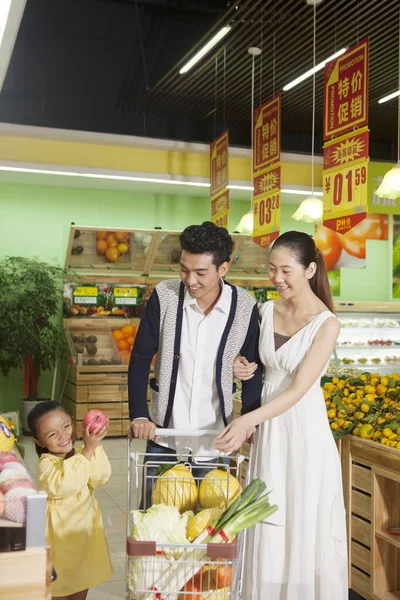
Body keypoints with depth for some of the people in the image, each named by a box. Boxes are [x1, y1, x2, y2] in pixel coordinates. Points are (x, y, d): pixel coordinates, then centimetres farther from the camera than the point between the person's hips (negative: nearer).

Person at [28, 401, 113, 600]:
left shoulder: (82, 454, -5)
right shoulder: (46, 464, -22)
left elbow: (101, 479, -18)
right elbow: (65, 485, -39)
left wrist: (95, 447, -30)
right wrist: (87, 451, -41)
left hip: (86, 527, 5)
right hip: (60, 531, -5)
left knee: (84, 575, 22)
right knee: (60, 582, 10)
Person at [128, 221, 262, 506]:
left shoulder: (245, 307, -9)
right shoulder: (164, 296, -10)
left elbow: (253, 368, 1)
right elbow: (141, 358, -5)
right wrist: (139, 415, -13)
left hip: (215, 442, 0)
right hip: (163, 435, 1)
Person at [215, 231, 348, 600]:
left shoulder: (326, 324, -14)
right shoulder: (266, 312, 2)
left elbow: (299, 389, -21)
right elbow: (253, 360, 18)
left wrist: (247, 421, -31)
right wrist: (241, 366, -6)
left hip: (305, 430, -5)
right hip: (268, 428, 5)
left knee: (307, 526, 6)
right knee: (269, 525, 13)